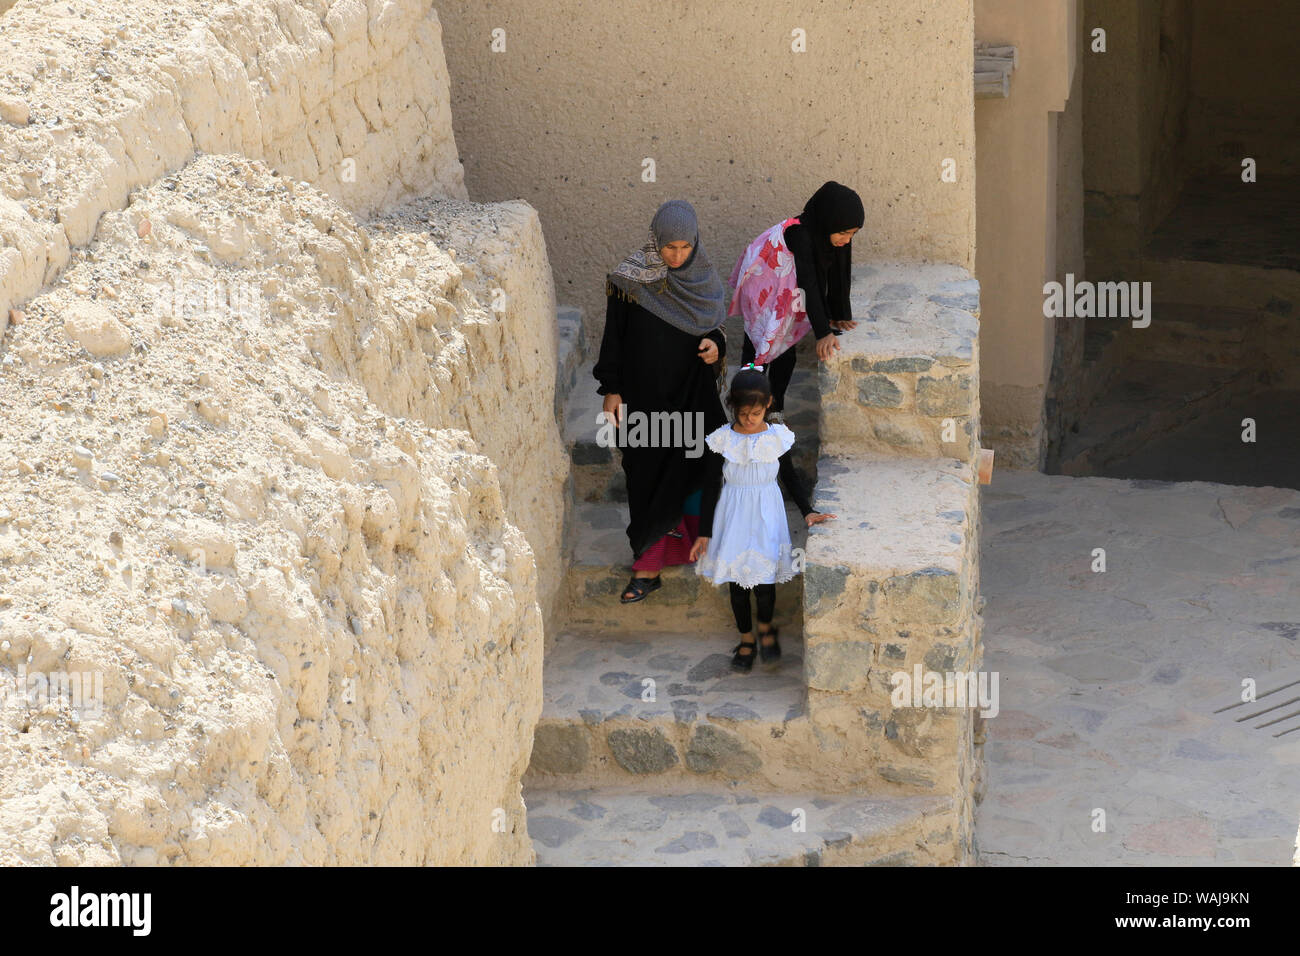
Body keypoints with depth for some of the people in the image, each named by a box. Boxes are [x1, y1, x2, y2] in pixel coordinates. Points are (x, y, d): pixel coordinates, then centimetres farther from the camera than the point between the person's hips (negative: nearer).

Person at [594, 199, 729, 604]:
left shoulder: (704, 281, -1)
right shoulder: (629, 279, -9)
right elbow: (614, 338, -3)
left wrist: (716, 347, -12)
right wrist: (611, 390, -4)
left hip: (691, 395, 2)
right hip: (644, 396, -2)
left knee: (690, 470, 6)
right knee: (648, 478, 3)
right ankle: (649, 566, 9)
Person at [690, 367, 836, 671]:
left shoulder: (778, 438, -6)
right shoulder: (722, 440, -8)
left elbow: (790, 478, 9)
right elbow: (711, 487, -2)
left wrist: (807, 511, -2)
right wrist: (704, 533, -2)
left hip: (767, 514, 0)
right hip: (734, 517, 0)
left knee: (764, 580, -5)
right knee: (738, 581, 8)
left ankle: (765, 626, 25)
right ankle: (746, 637, 27)